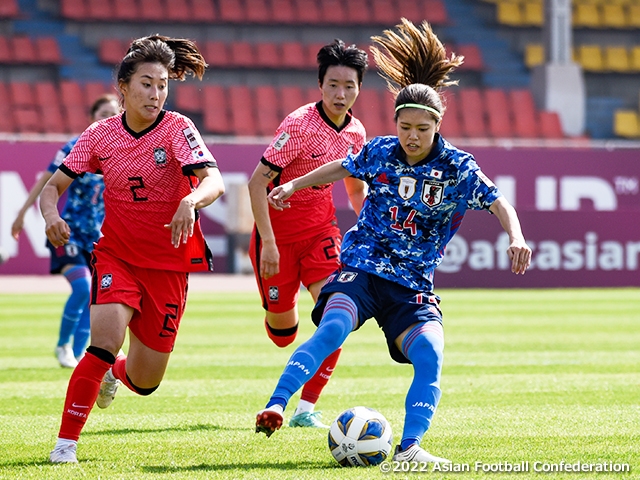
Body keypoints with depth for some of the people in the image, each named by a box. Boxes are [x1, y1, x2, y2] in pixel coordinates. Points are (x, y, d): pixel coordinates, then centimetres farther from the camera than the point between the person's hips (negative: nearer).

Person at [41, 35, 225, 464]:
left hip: (168, 263, 0)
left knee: (145, 383, 5)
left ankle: (116, 371, 44)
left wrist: (191, 202, -50)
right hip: (115, 254, 0)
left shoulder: (177, 129, -13)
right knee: (106, 339, -27)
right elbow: (54, 187, 2)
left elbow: (214, 181, -28)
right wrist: (52, 215, -21)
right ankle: (66, 442, -16)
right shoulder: (100, 135, -5)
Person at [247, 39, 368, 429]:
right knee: (283, 334, 6)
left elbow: (356, 188, 16)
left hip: (321, 229, 4)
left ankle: (307, 408, -8)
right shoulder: (300, 125, -22)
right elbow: (257, 183, -22)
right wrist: (268, 244, -26)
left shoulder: (356, 132, -2)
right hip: (279, 231, -4)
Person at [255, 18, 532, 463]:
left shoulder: (457, 168, -5)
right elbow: (342, 168, 22)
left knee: (429, 353, -24)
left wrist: (516, 238, -20)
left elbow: (498, 203, -1)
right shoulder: (380, 152, 1)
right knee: (333, 327, -29)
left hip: (412, 285, 1)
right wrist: (294, 185, 23)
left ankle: (409, 447, -20)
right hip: (361, 269, -1)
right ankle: (275, 408, -37)